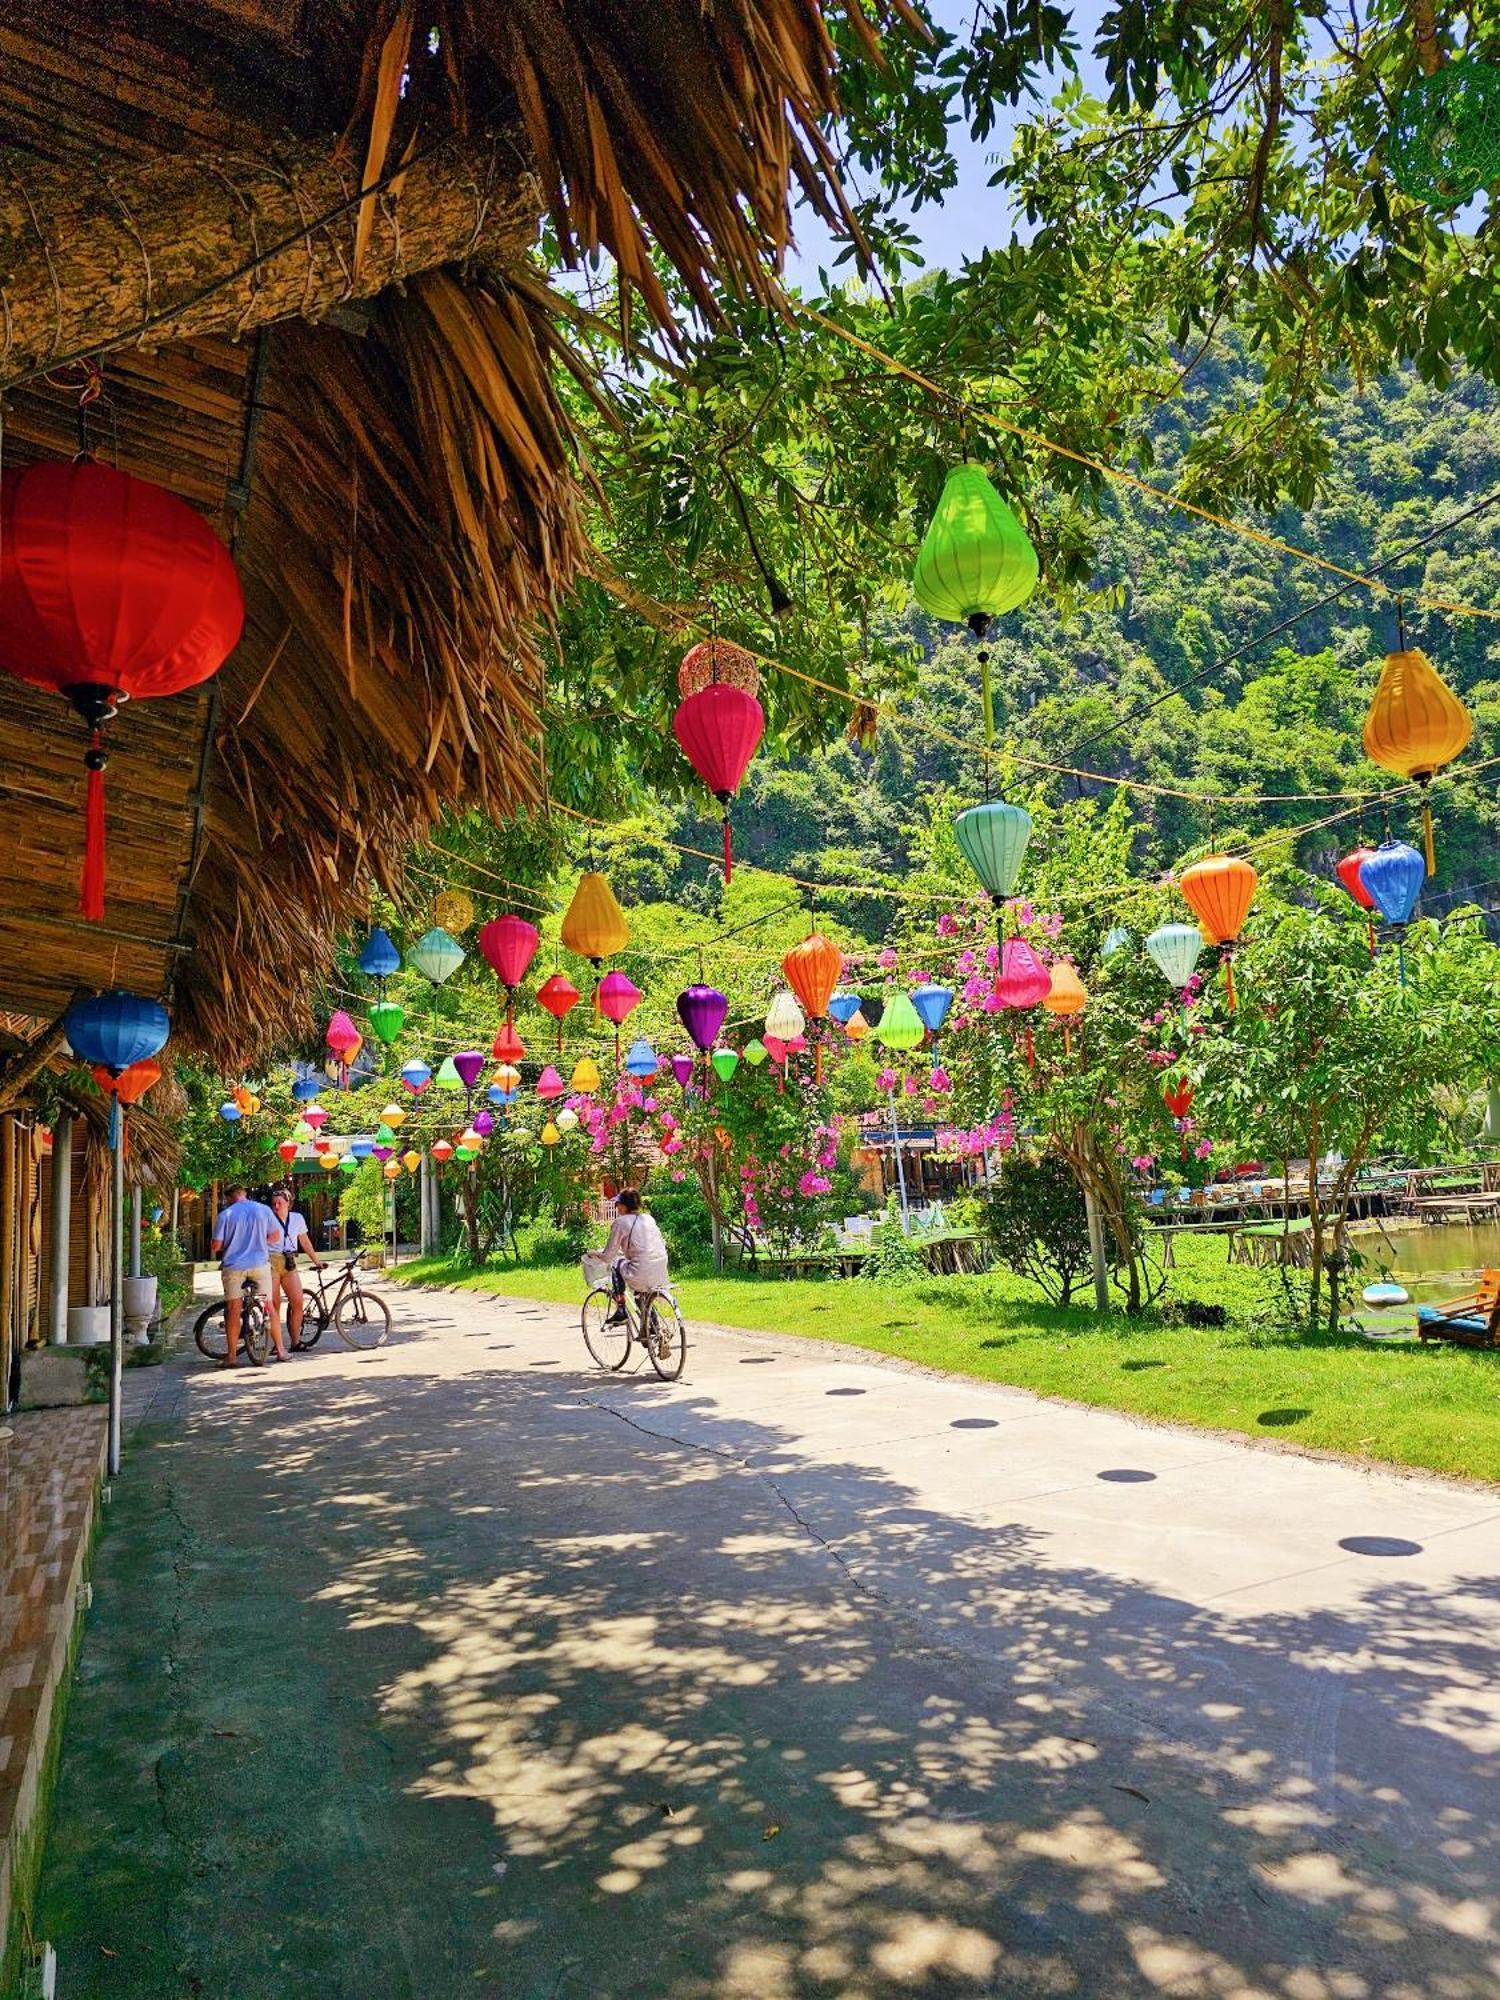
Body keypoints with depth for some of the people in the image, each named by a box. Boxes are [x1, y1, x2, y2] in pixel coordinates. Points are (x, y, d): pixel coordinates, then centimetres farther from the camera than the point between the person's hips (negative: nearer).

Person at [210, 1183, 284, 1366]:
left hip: (233, 1266, -2)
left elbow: (216, 1246, -6)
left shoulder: (225, 1215, -5)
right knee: (269, 1306, 11)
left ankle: (232, 1355, 8)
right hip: (260, 1263, 2)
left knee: (233, 1310, 6)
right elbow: (275, 1235, 10)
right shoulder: (263, 1209, 2)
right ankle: (280, 1350, 14)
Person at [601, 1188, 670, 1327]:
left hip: (642, 1275, -6)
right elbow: (663, 1243, 22)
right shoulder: (649, 1218, 16)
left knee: (616, 1264, 21)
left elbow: (609, 1256, 1)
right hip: (662, 1273, 6)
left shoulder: (620, 1222, 0)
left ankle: (620, 1311, 16)